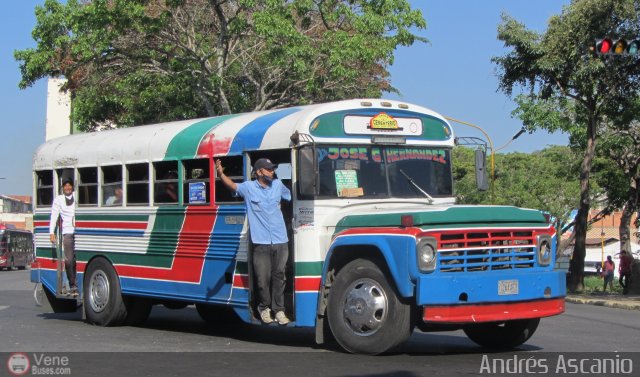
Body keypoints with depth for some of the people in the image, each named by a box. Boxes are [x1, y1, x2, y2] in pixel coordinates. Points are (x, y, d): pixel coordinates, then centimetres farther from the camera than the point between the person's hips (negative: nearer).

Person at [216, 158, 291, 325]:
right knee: (263, 278, -1)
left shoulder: (278, 185, 12)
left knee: (279, 277, 6)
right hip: (261, 243, -3)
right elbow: (233, 185, -12)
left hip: (281, 242, 3)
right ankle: (264, 308, 20)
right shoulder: (249, 187, 1)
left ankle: (279, 309, 15)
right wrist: (221, 174, -28)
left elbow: (292, 197, 28)